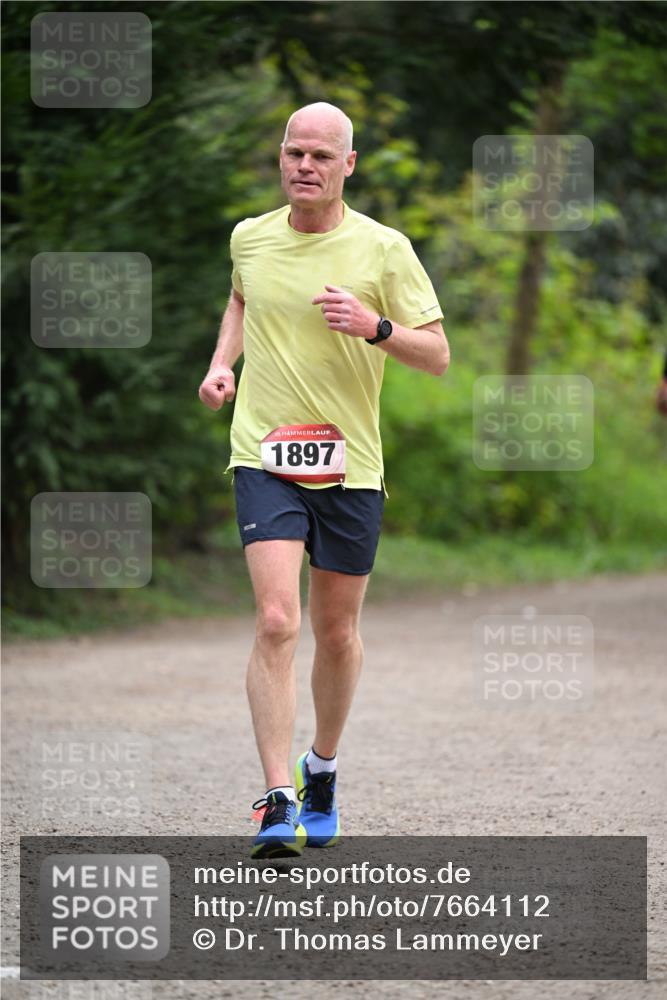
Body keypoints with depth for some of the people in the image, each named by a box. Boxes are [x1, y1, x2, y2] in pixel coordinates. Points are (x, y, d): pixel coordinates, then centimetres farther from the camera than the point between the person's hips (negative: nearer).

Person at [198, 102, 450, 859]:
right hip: (264, 458, 0)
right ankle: (279, 804, -20)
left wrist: (375, 326, -20)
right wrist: (222, 363, 11)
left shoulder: (383, 249, -4)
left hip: (350, 467, 0)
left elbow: (437, 356, -3)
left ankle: (322, 769, 36)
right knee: (276, 624, -16)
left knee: (337, 633, 11)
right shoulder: (250, 238, 4)